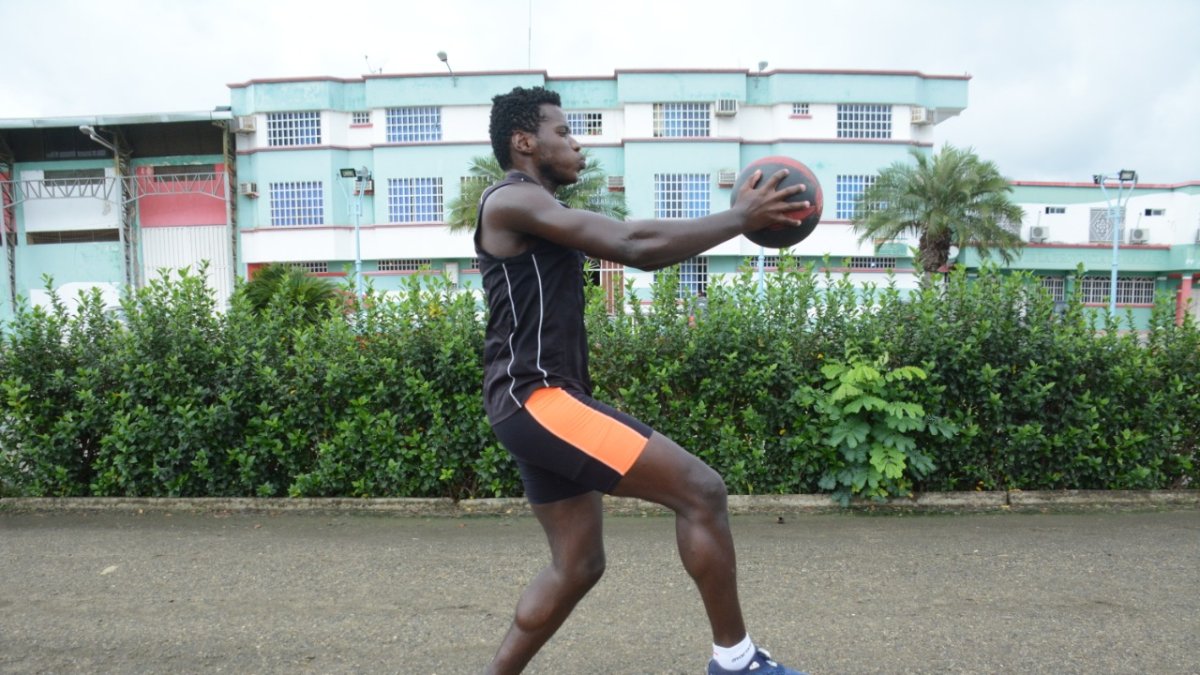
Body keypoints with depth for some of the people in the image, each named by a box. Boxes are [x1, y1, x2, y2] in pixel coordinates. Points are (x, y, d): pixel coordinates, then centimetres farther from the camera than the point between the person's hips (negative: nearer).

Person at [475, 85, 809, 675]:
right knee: (702, 491, -10)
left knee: (577, 565, 16)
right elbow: (631, 242, -17)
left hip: (540, 401, 11)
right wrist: (742, 218, -10)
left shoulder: (540, 214, 23)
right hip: (536, 399, -11)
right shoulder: (513, 199, -9)